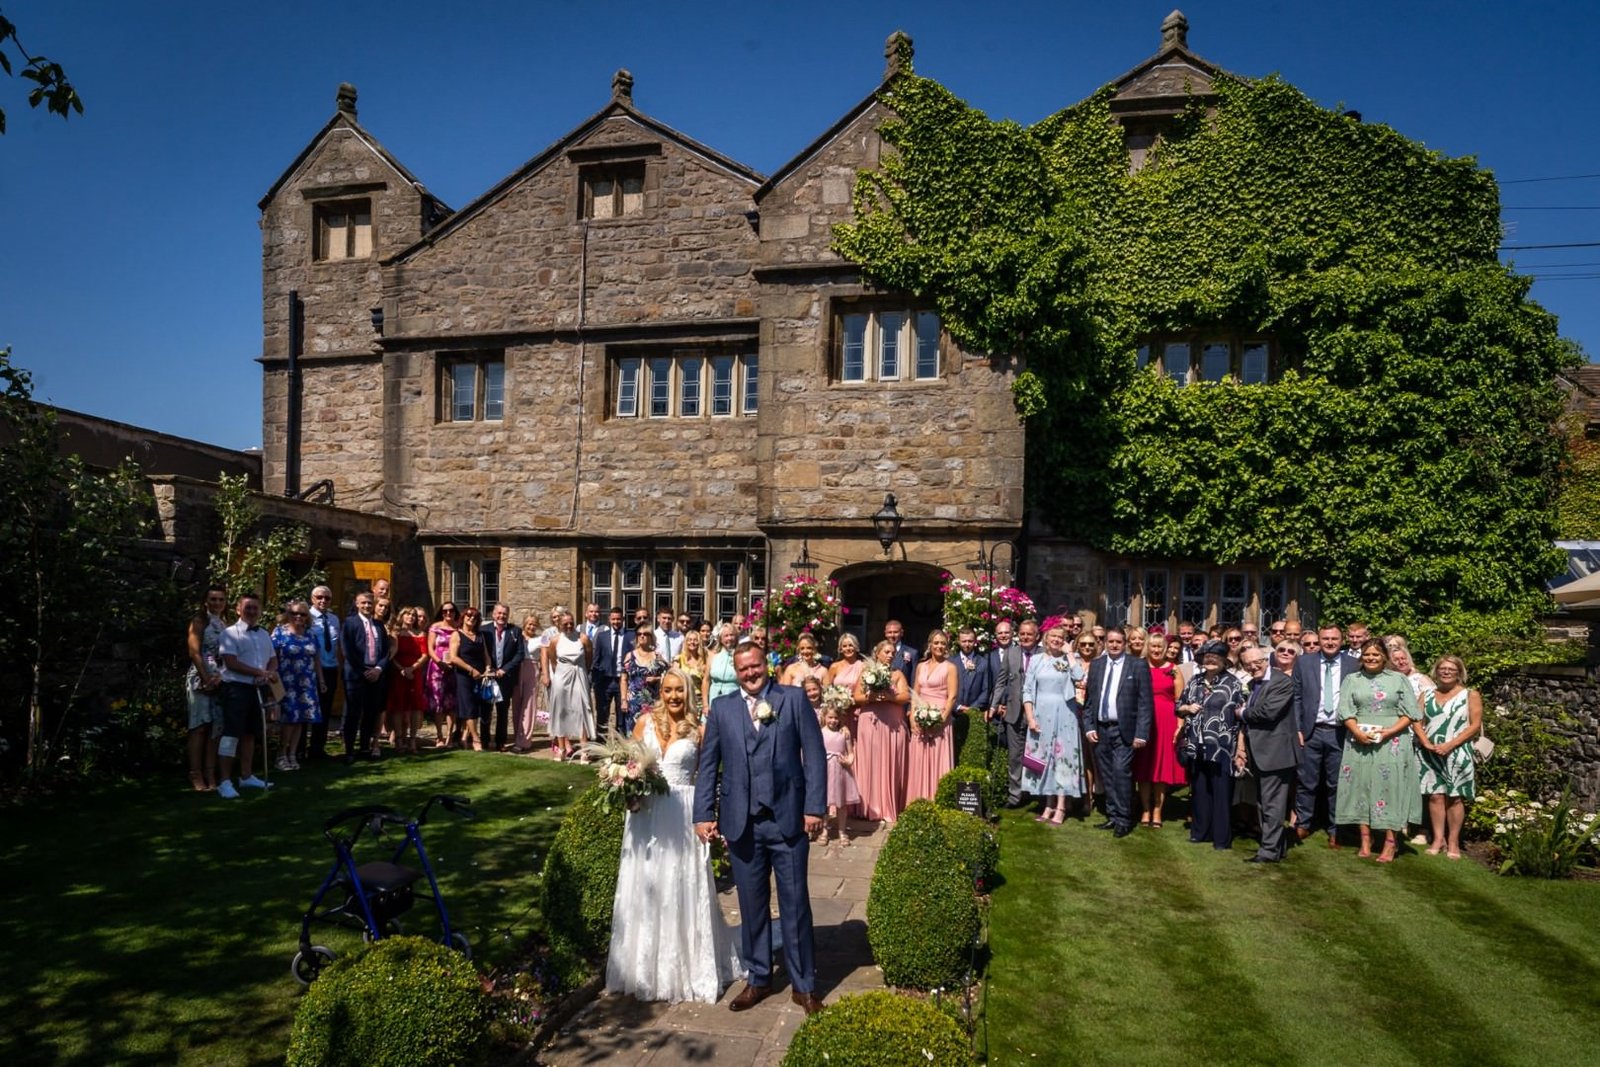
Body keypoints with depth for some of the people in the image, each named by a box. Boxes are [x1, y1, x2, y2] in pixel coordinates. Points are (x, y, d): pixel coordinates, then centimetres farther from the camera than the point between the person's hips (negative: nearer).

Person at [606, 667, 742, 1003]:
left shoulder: (698, 730, 0)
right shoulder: (646, 722, 3)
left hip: (684, 815, -1)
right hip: (647, 813, 2)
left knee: (682, 890, 5)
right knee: (645, 890, 9)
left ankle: (687, 968, 21)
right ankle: (647, 969, 24)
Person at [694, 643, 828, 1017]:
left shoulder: (794, 699, 1)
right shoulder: (721, 708, 8)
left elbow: (815, 755, -2)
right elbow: (708, 764, 7)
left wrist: (814, 807, -8)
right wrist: (704, 813, 0)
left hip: (787, 818, -2)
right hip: (741, 822, 2)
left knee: (795, 905, 7)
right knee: (752, 905, 13)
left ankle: (804, 985, 20)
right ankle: (757, 979, 29)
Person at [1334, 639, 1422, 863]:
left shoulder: (1399, 679, 7)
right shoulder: (1352, 680, 11)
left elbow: (1410, 712, 1)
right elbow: (1346, 711, 3)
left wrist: (1389, 731, -13)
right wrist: (1358, 732, -14)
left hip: (1392, 742, -2)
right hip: (1360, 741, 2)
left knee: (1389, 786, -3)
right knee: (1362, 785, 1)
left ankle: (1390, 842, 0)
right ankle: (1365, 839, 4)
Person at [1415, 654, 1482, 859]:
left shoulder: (1470, 695, 3)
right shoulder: (1427, 696, 12)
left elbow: (1475, 725, -5)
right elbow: (1418, 722, 8)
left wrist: (1449, 745, -13)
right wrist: (1427, 743, -11)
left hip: (1457, 754, -3)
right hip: (1430, 754, 3)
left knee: (1454, 797, -2)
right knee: (1435, 795, 0)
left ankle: (1453, 842, 6)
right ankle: (1438, 839, 7)